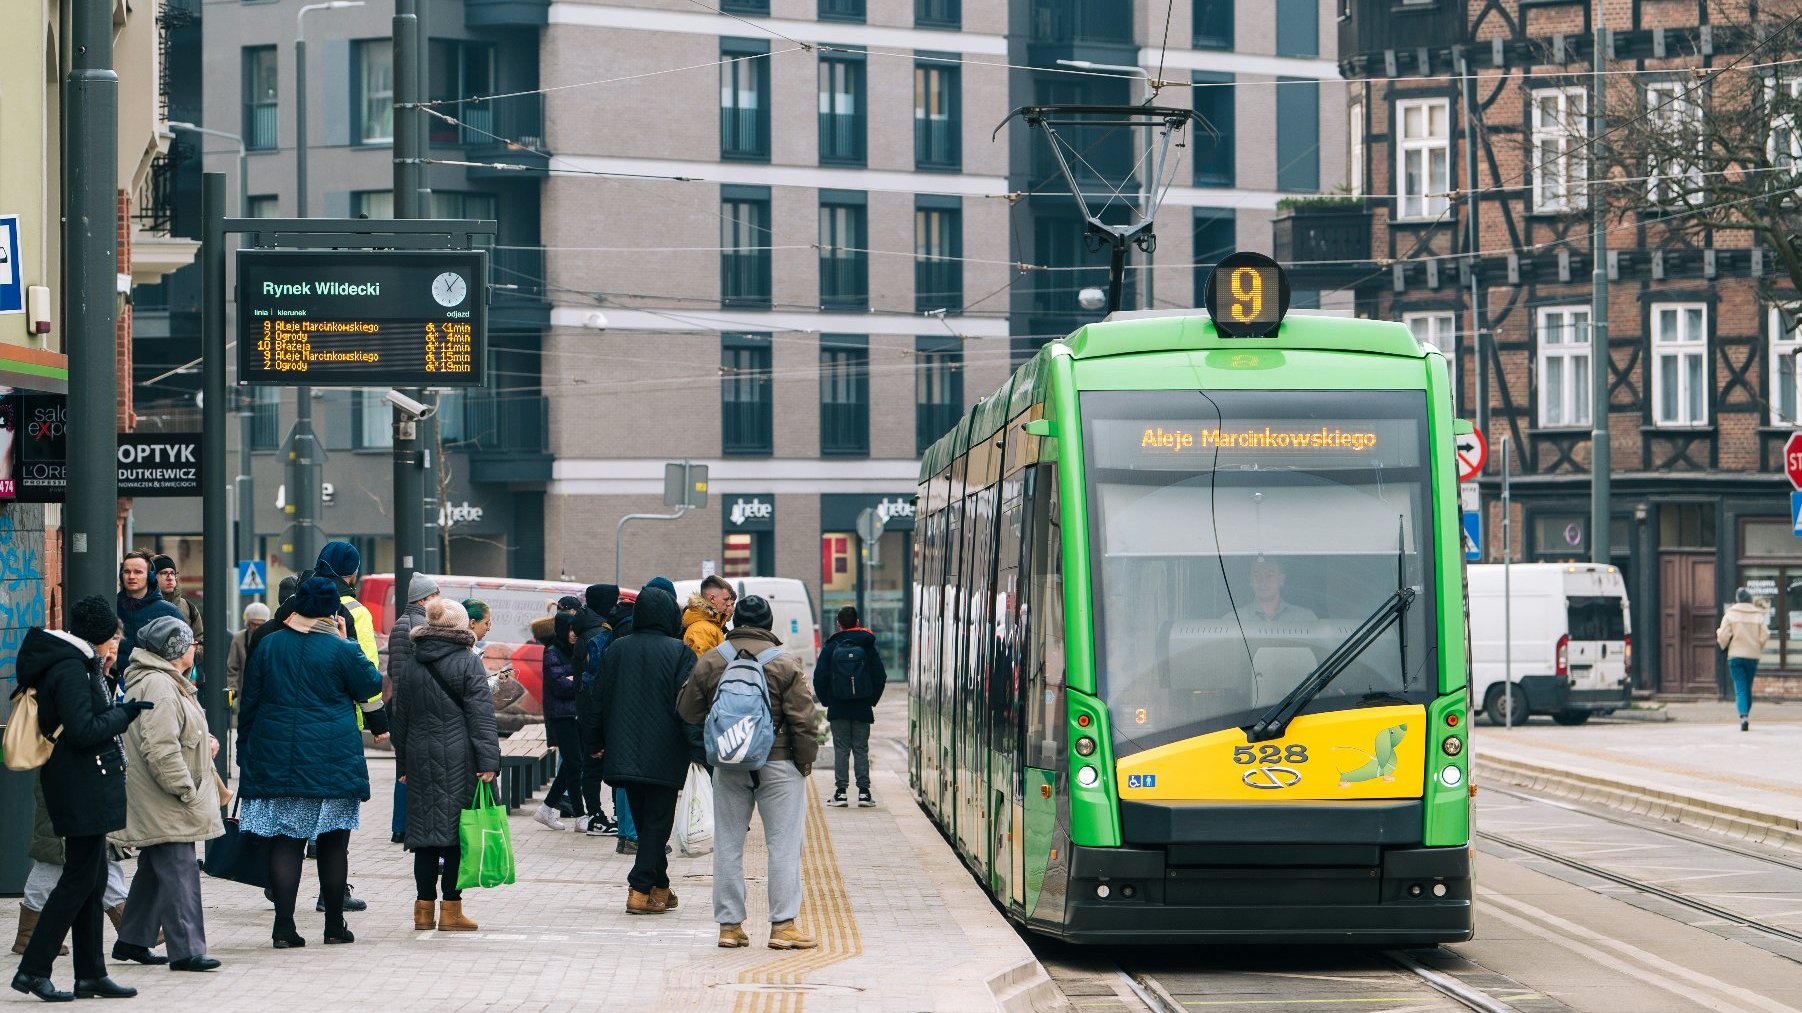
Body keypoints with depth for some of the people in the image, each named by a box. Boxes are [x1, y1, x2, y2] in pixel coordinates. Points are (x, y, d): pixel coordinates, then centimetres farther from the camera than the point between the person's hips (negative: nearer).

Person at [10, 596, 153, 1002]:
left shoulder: (69, 661, 14)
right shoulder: (71, 668, -17)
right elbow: (83, 731, -22)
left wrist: (121, 710, 8)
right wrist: (124, 713, -9)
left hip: (83, 786, 10)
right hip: (84, 787, -10)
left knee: (92, 878, 13)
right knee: (79, 880, -6)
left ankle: (91, 974, 17)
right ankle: (32, 970, -4)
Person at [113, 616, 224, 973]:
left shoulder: (168, 682, 17)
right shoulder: (159, 687, -19)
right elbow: (160, 749, -26)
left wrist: (204, 741, 12)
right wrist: (187, 792, -20)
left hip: (157, 806, 11)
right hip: (167, 808, -11)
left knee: (154, 870, 18)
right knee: (179, 872, -11)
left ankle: (132, 941, 27)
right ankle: (186, 950, -13)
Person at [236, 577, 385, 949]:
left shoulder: (268, 646, 4)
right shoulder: (340, 650, -7)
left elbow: (249, 702, 9)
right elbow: (371, 685, 5)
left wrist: (245, 751, 17)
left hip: (275, 760, 2)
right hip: (332, 762, -2)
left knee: (284, 841, 2)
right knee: (333, 842, 7)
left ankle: (284, 926, -6)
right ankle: (334, 926, 12)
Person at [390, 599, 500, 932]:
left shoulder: (410, 668, 10)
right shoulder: (468, 664, -5)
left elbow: (400, 720, 15)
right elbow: (481, 715, -11)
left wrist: (403, 766, 21)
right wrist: (488, 761, -13)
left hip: (421, 761, 5)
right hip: (459, 761, -5)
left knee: (424, 830, 8)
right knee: (456, 830, -2)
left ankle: (424, 908, 9)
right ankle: (451, 910, -2)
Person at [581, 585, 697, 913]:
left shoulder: (616, 650, 4)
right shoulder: (679, 653, -8)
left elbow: (600, 699, 10)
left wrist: (594, 742, 20)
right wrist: (700, 744, -7)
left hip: (625, 750, 4)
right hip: (664, 756, -4)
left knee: (644, 821, 14)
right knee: (657, 822, 1)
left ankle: (659, 889, 20)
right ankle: (641, 890, -8)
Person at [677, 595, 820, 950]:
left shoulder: (709, 663, 2)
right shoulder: (786, 664, -8)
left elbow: (687, 711, 12)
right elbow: (802, 720, -9)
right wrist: (807, 759, 3)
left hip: (727, 766, 3)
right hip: (778, 763, -3)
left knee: (728, 844, 9)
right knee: (784, 844, 0)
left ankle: (730, 924, 10)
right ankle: (783, 924, -5)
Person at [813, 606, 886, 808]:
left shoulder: (830, 647, -3)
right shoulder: (867, 646, 0)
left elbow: (820, 677, -5)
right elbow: (880, 677, 0)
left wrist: (826, 700, 7)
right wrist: (872, 699, 11)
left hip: (837, 708, -1)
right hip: (862, 708, 1)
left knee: (841, 749, 4)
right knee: (861, 749, 6)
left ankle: (841, 791, -1)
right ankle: (863, 791, 2)